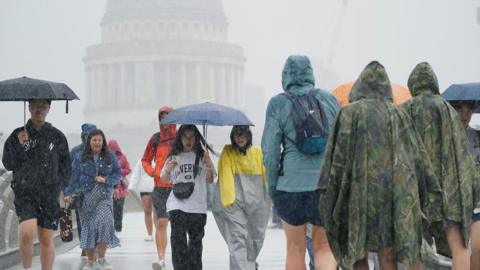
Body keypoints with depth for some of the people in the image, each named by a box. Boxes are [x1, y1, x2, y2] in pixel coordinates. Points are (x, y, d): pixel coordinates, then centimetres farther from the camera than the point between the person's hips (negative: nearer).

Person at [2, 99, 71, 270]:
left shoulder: (57, 136, 8)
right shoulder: (18, 135, 6)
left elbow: (66, 166, 13)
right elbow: (8, 164, 2)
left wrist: (58, 186, 0)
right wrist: (19, 145, -11)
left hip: (50, 196, 1)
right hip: (25, 193, -1)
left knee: (47, 239, 2)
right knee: (28, 233, -20)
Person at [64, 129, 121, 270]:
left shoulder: (110, 157, 9)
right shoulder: (80, 158, 7)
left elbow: (118, 175, 9)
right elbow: (73, 177, 3)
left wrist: (106, 180, -8)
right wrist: (68, 193, -6)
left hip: (104, 196, 0)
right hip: (86, 196, 0)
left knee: (104, 222, -20)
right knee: (88, 227, 0)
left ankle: (101, 258, -9)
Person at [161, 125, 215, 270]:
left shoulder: (202, 155, 8)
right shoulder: (174, 156, 8)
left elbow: (210, 180, 7)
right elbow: (164, 180, 13)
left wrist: (209, 165, -11)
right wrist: (169, 169, -7)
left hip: (198, 206, 1)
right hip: (177, 205, -1)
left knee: (196, 240, 7)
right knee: (178, 241, -9)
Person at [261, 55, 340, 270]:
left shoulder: (278, 104, 0)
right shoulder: (329, 100, 7)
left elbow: (270, 149, -1)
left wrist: (272, 186, 7)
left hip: (292, 183, -2)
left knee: (295, 250, 11)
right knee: (324, 246, 11)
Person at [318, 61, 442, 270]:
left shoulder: (349, 113, -1)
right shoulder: (399, 115, 8)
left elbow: (337, 156, -8)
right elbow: (418, 157, 5)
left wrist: (328, 195, -5)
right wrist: (431, 196, 7)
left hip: (360, 191, -2)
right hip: (394, 194, 3)